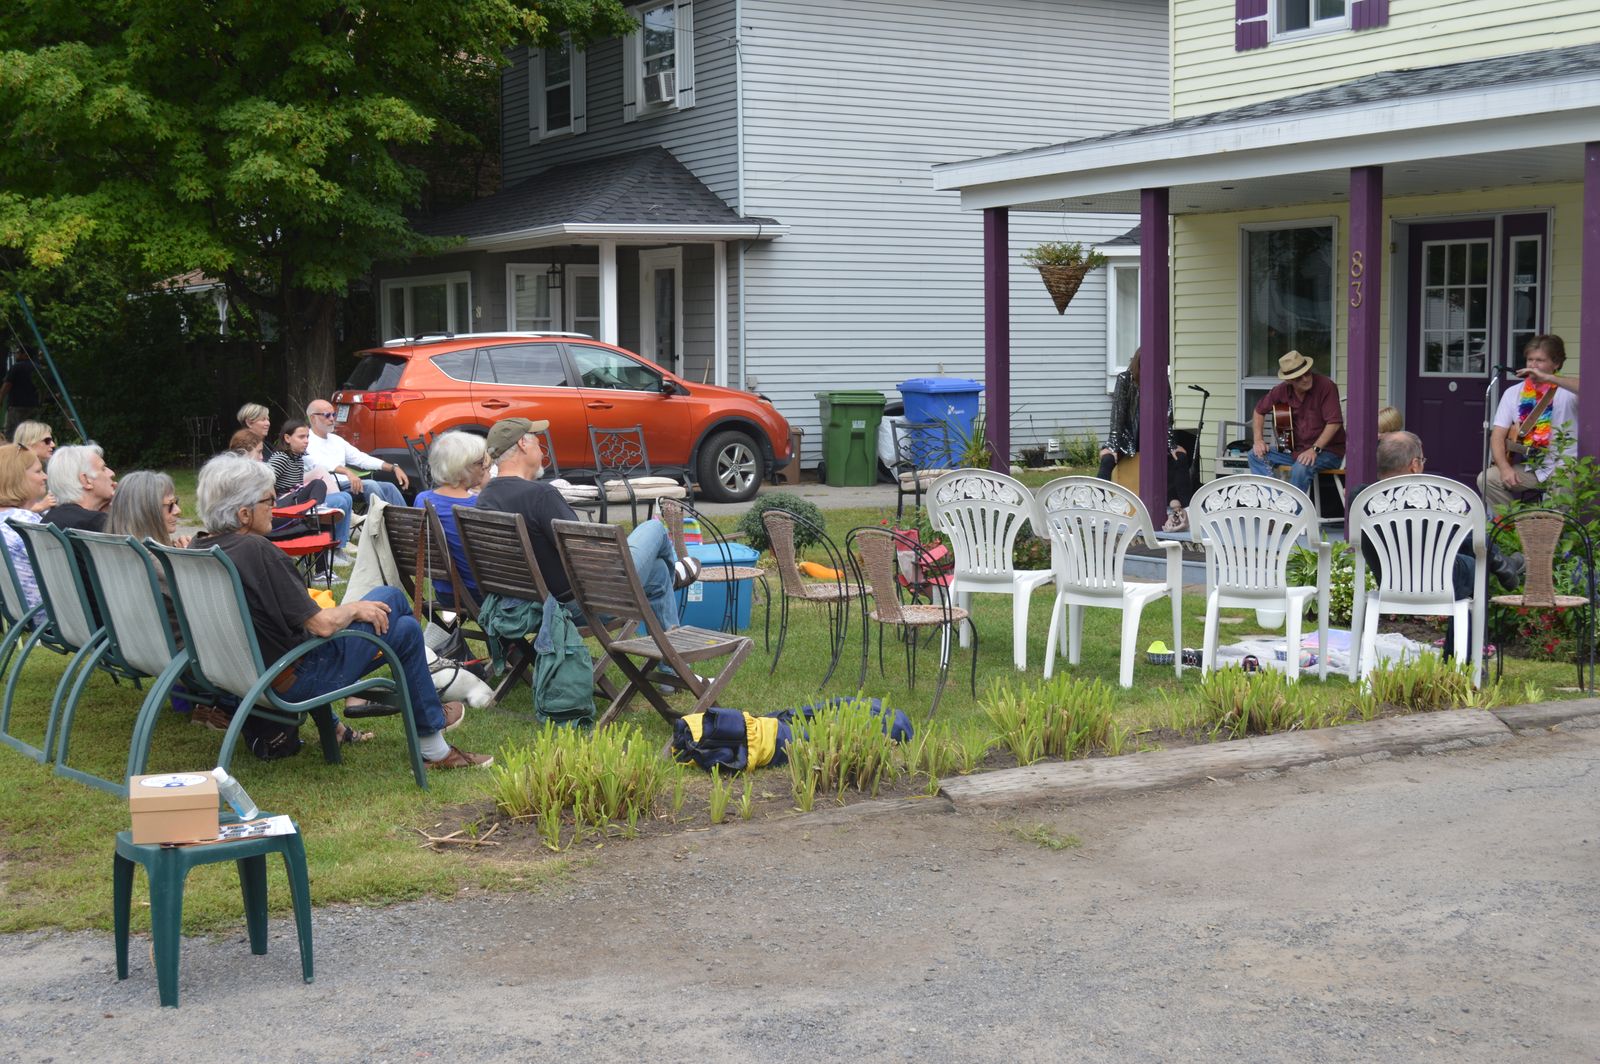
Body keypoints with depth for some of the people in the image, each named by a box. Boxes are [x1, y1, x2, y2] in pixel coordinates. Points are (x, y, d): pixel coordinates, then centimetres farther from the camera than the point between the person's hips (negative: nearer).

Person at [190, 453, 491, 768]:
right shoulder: (257, 552, -27)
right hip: (293, 681, -8)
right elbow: (322, 625, -24)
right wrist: (356, 609, -4)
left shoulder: (198, 550, -1)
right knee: (390, 597, 9)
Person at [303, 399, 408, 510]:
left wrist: (394, 468, 10)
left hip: (346, 484, 8)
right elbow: (320, 463, -21)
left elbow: (361, 458, 21)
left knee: (388, 488, -9)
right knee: (370, 485, -26)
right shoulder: (307, 441, -3)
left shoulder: (336, 439, 23)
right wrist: (347, 472, -38)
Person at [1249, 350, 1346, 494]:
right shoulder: (1282, 390, -1)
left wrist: (1314, 449, -27)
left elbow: (1334, 422, -21)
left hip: (1328, 451, -6)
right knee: (1256, 455, -7)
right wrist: (1258, 440, 1)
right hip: (1296, 450, 7)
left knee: (1301, 469, -36)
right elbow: (1260, 410, 14)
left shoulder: (1326, 386, -17)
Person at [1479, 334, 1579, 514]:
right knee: (1486, 479, -18)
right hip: (1529, 468, 5)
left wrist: (1548, 378, -29)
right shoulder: (1513, 393, 9)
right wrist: (1504, 468, -16)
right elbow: (1498, 436, 3)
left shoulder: (1566, 392, -3)